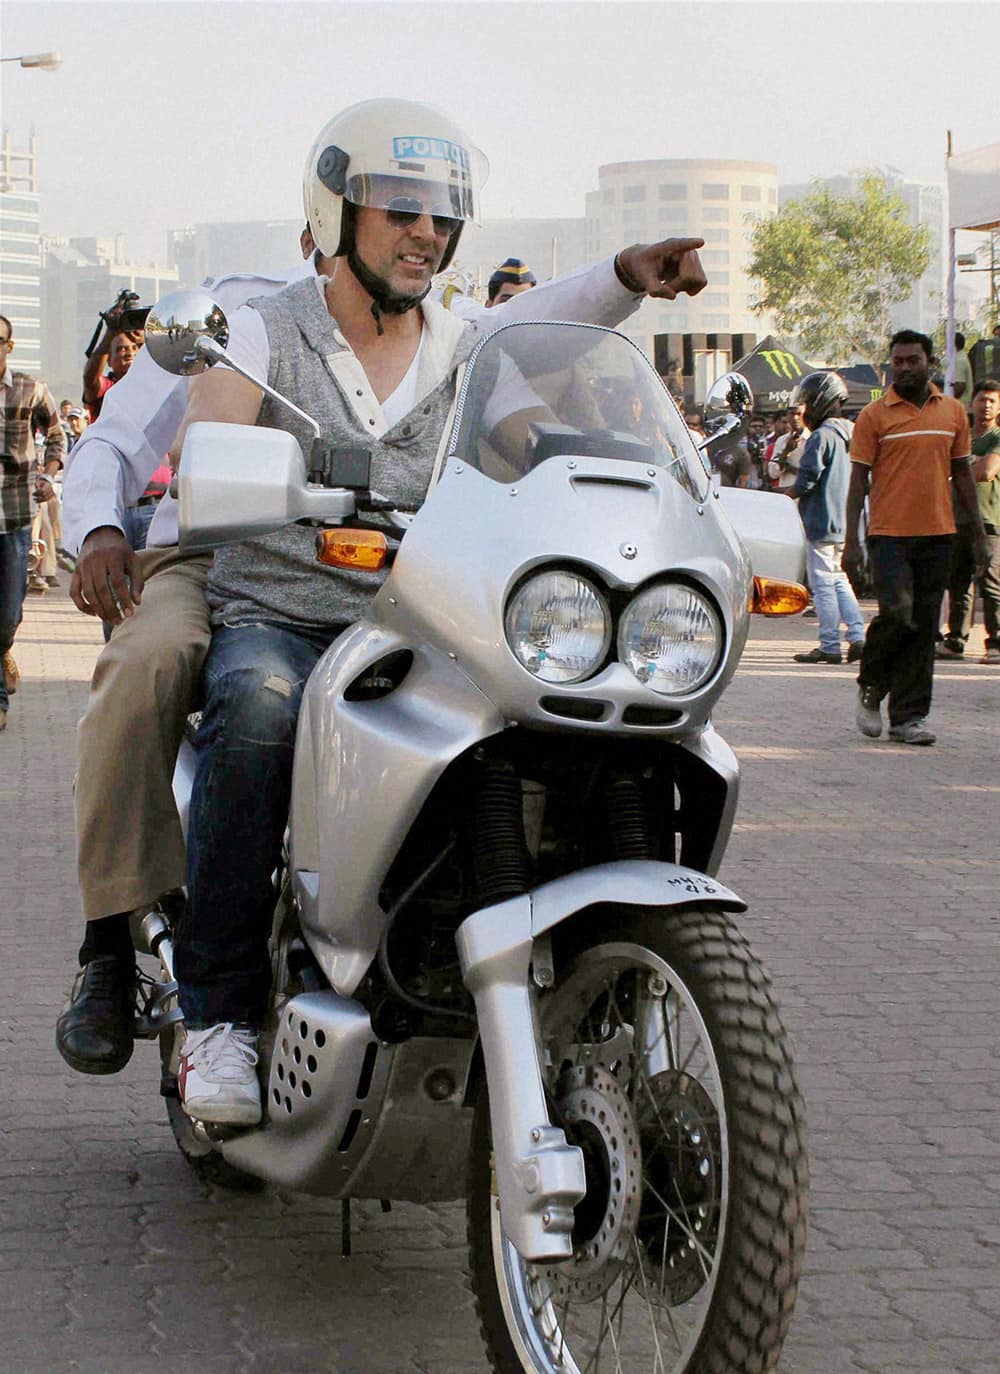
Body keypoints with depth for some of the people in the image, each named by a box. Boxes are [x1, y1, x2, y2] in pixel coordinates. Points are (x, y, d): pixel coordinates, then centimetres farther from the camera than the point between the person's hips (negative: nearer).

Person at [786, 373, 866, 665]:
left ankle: (829, 646, -2)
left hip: (822, 522, -8)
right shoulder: (853, 435, 11)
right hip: (847, 524, 8)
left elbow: (806, 481, -17)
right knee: (840, 581, 17)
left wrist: (782, 498, -2)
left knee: (823, 584, -3)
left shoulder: (822, 437, -15)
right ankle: (857, 635, 8)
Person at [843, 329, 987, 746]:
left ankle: (908, 716, 9)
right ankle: (871, 687, 10)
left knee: (924, 626, 3)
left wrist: (978, 534, 13)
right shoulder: (874, 415, 0)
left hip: (937, 534, 4)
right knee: (897, 611, -16)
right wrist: (851, 540, -7)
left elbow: (962, 473, 16)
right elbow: (858, 478, 0)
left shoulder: (952, 412, 11)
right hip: (889, 533, -4)